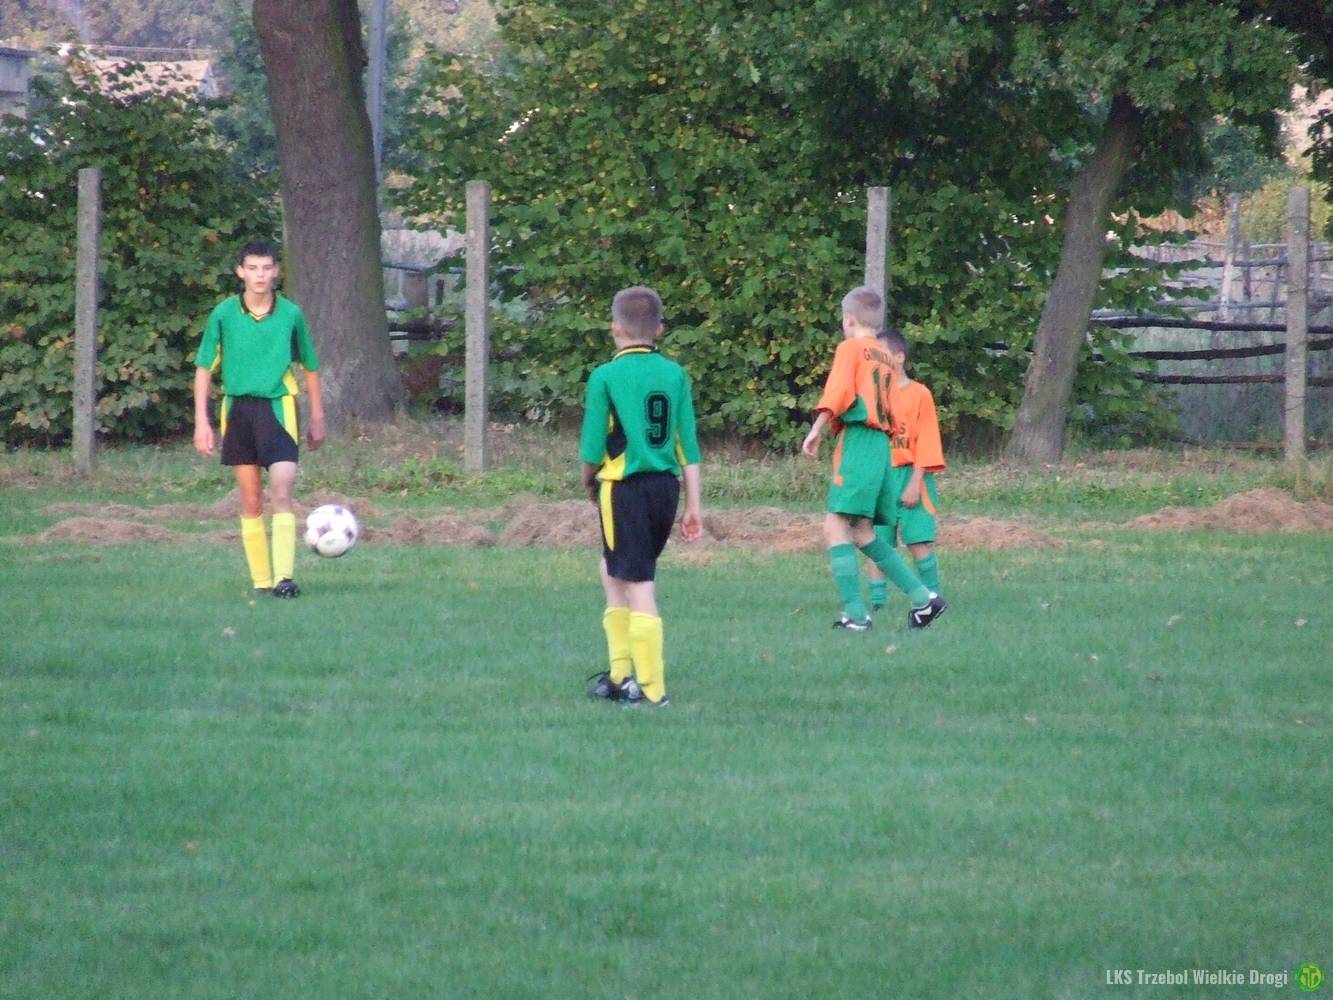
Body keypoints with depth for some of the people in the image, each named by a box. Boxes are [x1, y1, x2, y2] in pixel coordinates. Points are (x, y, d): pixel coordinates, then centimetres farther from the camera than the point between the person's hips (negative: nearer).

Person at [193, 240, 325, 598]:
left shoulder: (290, 314, 1)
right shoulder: (224, 314, 1)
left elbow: (310, 366, 14)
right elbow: (204, 367, 5)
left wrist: (317, 418, 16)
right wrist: (201, 420, -2)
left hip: (278, 407, -2)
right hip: (237, 408, 2)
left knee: (281, 494, -15)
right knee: (250, 501, 6)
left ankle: (284, 578, -20)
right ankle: (261, 580, 13)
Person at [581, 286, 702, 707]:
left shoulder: (606, 377, -8)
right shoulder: (675, 375, 6)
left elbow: (592, 447, -8)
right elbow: (689, 446, 7)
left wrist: (589, 482, 12)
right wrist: (694, 506, 11)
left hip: (624, 487, -6)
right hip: (666, 485, 6)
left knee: (637, 582, -3)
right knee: (614, 572, 20)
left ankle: (650, 688, -3)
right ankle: (623, 674, 20)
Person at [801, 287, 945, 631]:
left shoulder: (850, 348, -1)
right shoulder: (884, 357, 21)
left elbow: (837, 394, -13)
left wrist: (816, 430, -12)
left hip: (857, 442, -8)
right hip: (881, 444, 8)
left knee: (836, 526, -10)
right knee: (861, 533, 14)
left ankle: (855, 613, -19)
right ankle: (922, 597, 11)